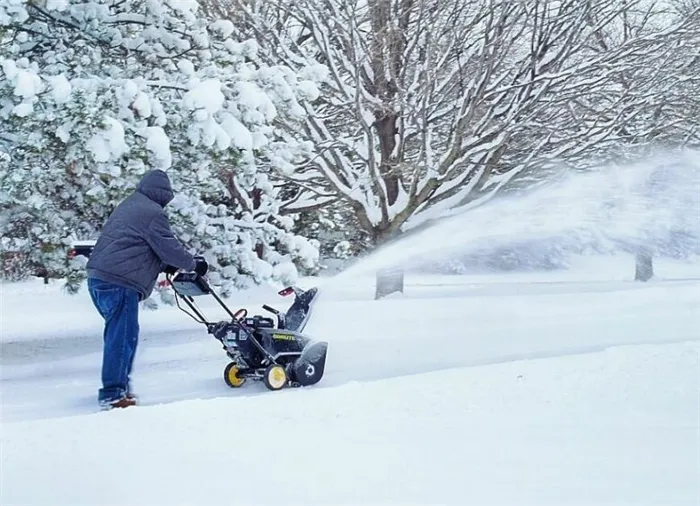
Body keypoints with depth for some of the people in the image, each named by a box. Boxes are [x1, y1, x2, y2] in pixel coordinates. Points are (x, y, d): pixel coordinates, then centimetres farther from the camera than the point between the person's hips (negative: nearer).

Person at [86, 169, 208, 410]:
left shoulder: (128, 206, 24)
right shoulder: (153, 213, -8)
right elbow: (169, 248, -7)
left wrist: (165, 265, 29)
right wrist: (194, 264, 9)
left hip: (98, 277, 10)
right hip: (119, 283, -10)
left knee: (119, 334, 18)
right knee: (122, 336, -7)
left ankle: (119, 384, 25)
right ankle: (112, 395, -6)